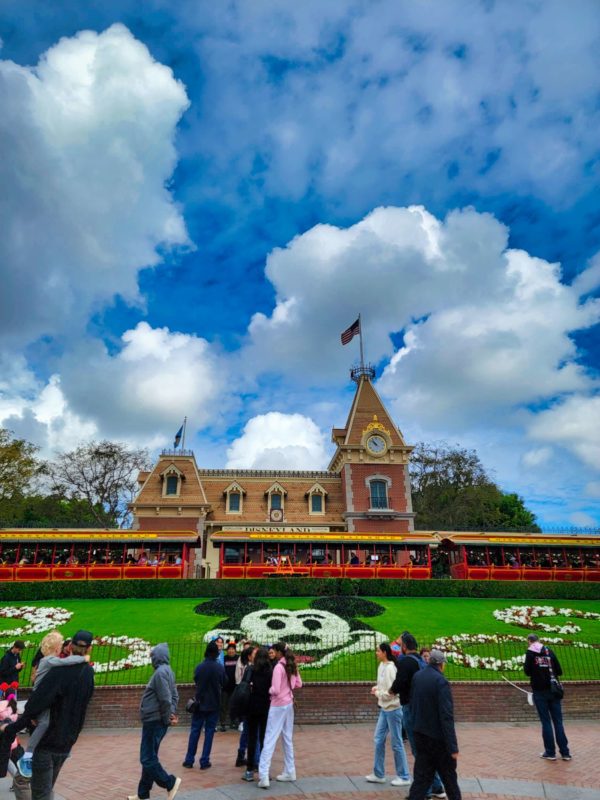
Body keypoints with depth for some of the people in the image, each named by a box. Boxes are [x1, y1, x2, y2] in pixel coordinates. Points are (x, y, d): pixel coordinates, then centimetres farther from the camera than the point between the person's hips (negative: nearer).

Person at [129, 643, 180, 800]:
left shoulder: (160, 672, -19)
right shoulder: (167, 671, 11)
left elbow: (166, 699, -23)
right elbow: (174, 696, 13)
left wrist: (167, 719, -12)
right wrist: (172, 714, 4)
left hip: (154, 721, -10)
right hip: (157, 721, 10)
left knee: (147, 759, -1)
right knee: (149, 758, 16)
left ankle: (170, 782, 4)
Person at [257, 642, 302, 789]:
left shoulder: (278, 667, -20)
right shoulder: (292, 666, 4)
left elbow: (275, 690, -23)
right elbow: (298, 684, 13)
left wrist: (269, 690, -4)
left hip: (278, 706, -8)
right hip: (289, 704, 8)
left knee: (270, 739, -3)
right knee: (287, 739, 18)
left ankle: (264, 776, -4)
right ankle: (289, 772, 26)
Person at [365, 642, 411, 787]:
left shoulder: (390, 668, -23)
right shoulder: (381, 666, 4)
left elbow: (391, 692, -24)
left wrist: (377, 693, -11)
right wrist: (376, 688, -4)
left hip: (393, 709, -9)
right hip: (384, 709, 9)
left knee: (396, 743, 5)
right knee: (378, 740, 14)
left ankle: (404, 777, 21)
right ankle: (378, 774, 26)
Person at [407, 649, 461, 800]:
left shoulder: (416, 676, 1)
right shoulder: (441, 681, -21)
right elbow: (446, 717, -23)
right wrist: (453, 746, -19)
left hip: (420, 734, 5)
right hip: (438, 737, -5)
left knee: (422, 775, 12)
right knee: (448, 775, 16)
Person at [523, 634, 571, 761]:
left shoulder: (530, 653, -5)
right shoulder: (549, 651, 4)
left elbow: (527, 672, -7)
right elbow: (559, 671, 5)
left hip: (539, 691, -3)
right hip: (553, 691, 3)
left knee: (546, 722, 4)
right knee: (558, 721, 9)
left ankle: (550, 752, 6)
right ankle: (565, 752, 11)